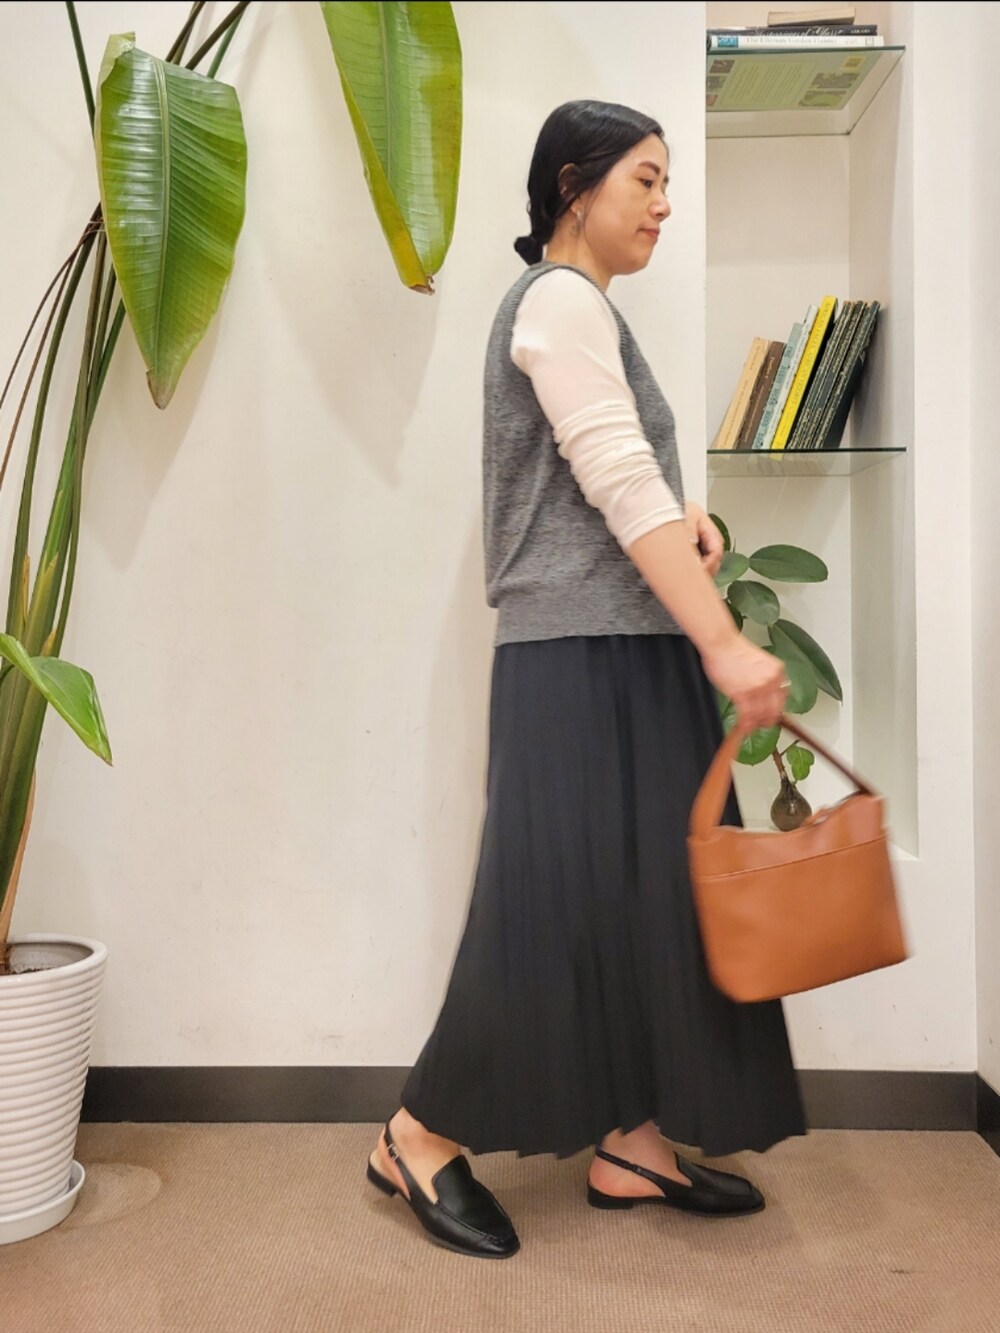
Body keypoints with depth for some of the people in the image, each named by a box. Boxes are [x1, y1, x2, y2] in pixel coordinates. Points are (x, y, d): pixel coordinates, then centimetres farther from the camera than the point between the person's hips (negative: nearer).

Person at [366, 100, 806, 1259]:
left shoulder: (580, 306, 22)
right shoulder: (559, 300, -9)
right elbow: (618, 484, -20)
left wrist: (687, 518, 5)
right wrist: (723, 642, -25)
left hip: (627, 652, 10)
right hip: (582, 655, -10)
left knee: (647, 891, 9)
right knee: (563, 895, -5)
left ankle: (632, 1142, 20)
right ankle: (421, 1138, 11)